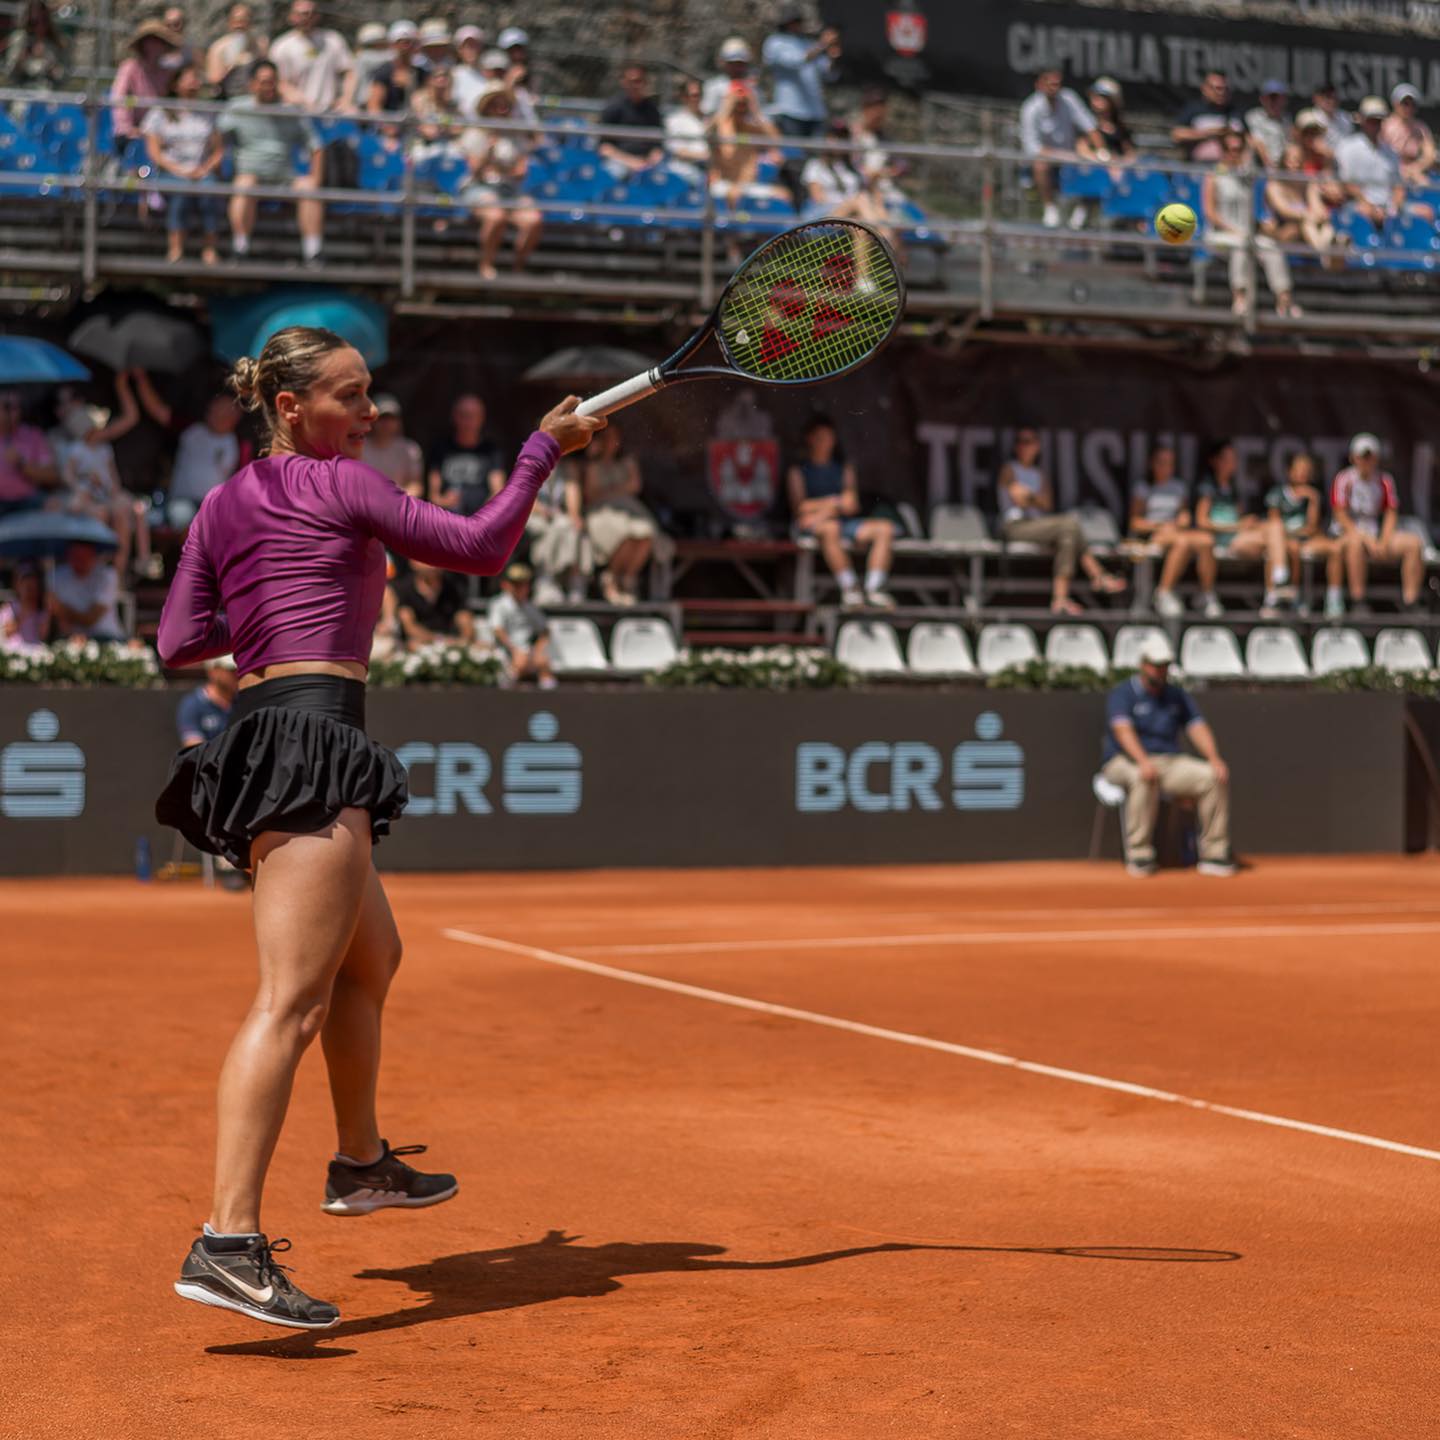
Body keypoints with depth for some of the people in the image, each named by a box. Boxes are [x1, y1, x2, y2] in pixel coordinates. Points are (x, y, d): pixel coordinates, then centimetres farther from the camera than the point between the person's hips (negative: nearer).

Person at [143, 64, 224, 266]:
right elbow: (154, 152, 4)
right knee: (179, 193, -36)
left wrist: (205, 169, -5)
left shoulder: (207, 116, 22)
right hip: (169, 171, -1)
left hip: (201, 172, 1)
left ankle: (209, 251, -38)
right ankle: (175, 249, -40)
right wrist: (179, 170, -10)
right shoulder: (159, 114, 13)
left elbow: (218, 150, 16)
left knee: (209, 192, -33)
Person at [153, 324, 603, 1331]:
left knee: (372, 959, 27)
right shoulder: (341, 485, -2)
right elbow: (479, 548, -1)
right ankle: (229, 1243, -26)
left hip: (259, 746, 9)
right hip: (313, 740, -9)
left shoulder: (222, 509, 17)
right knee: (294, 999, -17)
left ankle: (361, 1163, 43)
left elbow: (179, 641, 13)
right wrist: (544, 452, 10)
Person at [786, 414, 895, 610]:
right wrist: (836, 501, -4)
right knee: (830, 528, -40)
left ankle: (874, 588, -30)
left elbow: (852, 505, 8)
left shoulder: (844, 468, 22)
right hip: (810, 527, -4)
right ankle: (849, 586, -41)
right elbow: (799, 507, -2)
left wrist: (825, 510, -10)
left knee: (885, 527, -20)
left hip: (844, 522, 4)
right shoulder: (798, 470, 11)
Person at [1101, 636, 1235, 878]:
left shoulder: (1177, 696, 15)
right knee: (1145, 778, -40)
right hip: (1125, 763, -5)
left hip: (1171, 762, 5)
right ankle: (1139, 855, -33)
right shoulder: (1123, 693, -2)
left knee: (1216, 776, -17)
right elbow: (1123, 729, -19)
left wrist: (1214, 758, -16)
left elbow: (1197, 727, 4)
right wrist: (1143, 761, -37)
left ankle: (1213, 854, -13)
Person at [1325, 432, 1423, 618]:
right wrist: (1367, 539, -18)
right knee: (1356, 542, -40)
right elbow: (1341, 515, -8)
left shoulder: (1385, 480, 11)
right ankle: (1358, 603, -38)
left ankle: (1411, 600, -21)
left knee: (1414, 542, -17)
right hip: (1347, 533, -4)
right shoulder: (1344, 480, -2)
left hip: (1378, 535, 5)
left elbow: (1391, 514, 7)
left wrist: (1383, 542, -10)